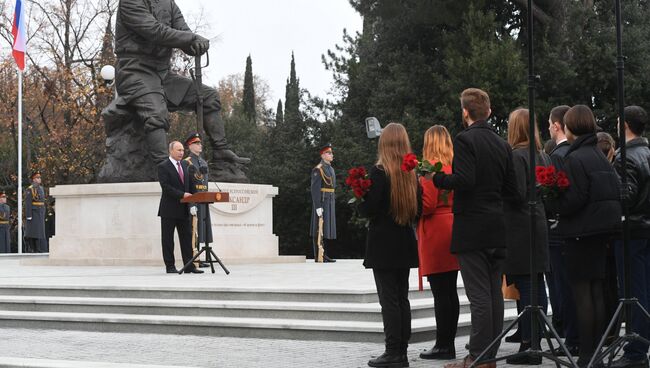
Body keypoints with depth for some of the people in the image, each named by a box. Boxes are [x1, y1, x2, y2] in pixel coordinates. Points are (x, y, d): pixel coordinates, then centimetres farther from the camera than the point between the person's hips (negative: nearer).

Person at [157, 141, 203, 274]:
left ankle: (189, 266, 5)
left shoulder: (185, 164, 13)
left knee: (187, 237, 4)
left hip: (183, 208, 6)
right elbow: (166, 187, -17)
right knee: (168, 239, 2)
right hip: (169, 209, -6)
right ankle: (170, 266, 8)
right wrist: (182, 195, -21)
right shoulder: (163, 167, -8)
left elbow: (190, 183, 17)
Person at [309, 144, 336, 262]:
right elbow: (315, 189, -17)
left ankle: (325, 254, 15)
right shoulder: (318, 170, -11)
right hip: (321, 202, -9)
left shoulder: (331, 169, 17)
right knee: (319, 230, -6)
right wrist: (318, 207, -22)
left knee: (329, 229, 9)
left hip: (330, 203, 9)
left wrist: (333, 203, 19)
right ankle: (318, 256, -4)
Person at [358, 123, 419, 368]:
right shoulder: (412, 173, 5)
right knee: (402, 298, 11)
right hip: (405, 244, 6)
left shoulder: (379, 172, -13)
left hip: (383, 245, -6)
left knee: (389, 299, -3)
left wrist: (360, 201, 3)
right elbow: (417, 210, 10)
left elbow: (368, 209, -17)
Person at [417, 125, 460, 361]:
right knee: (450, 291, 10)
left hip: (435, 234, -7)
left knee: (440, 293, -5)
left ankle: (443, 346, -3)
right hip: (453, 231, 7)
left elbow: (428, 204, -16)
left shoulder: (431, 167, -11)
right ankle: (449, 342, 15)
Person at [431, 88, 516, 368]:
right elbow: (511, 187, 12)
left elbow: (464, 180, -21)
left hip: (472, 230, -7)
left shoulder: (465, 140, -10)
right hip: (498, 229, 7)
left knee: (479, 296, -7)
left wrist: (437, 177, -6)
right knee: (494, 294, 9)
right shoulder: (502, 144, 12)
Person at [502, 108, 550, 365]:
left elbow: (517, 194, -18)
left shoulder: (517, 156, -13)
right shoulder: (543, 156, 12)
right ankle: (537, 343, 16)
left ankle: (528, 349, -5)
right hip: (540, 225, 8)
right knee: (538, 286, 10)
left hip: (519, 228, -8)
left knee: (525, 288, -7)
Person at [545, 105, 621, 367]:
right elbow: (615, 192, 12)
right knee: (596, 291, 12)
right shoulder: (600, 156, 11)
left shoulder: (575, 159, -14)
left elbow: (572, 201, -19)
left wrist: (549, 199, -4)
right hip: (602, 228, 8)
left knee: (582, 292, -5)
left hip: (581, 231, -8)